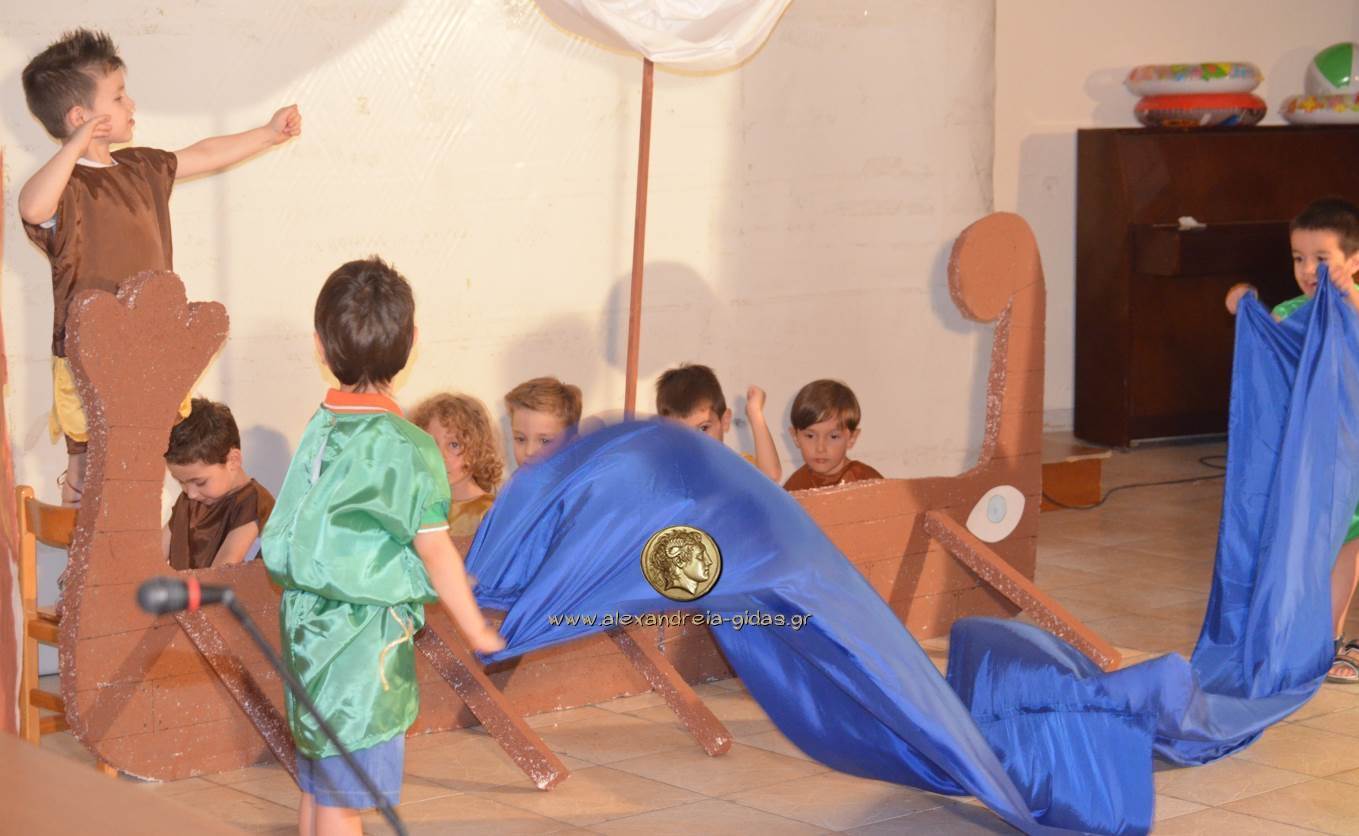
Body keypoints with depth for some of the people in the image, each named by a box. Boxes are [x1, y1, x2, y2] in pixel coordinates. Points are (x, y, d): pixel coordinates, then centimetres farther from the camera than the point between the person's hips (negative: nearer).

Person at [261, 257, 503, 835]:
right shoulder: (406, 448, -18)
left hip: (308, 624, 7)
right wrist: (477, 632, -1)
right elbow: (435, 551, -15)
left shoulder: (321, 426, 2)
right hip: (364, 636, -7)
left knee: (316, 780, 19)